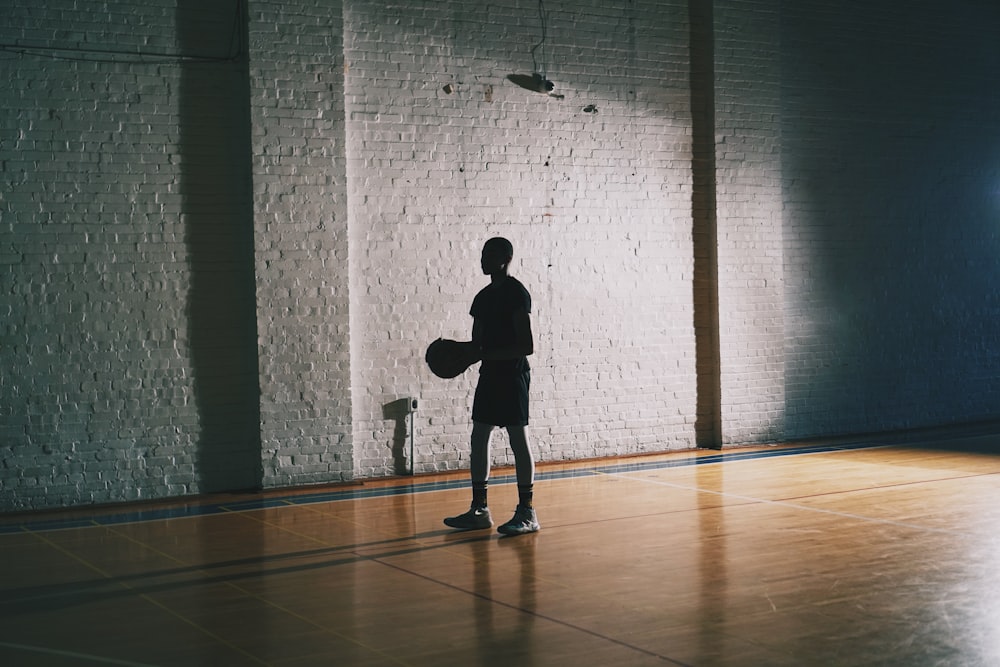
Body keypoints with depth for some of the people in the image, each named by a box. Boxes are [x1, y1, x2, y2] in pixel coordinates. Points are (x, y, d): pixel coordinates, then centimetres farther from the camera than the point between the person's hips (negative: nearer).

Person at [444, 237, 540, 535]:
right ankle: (479, 510, 14)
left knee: (518, 438, -6)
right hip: (489, 374, 9)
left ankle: (527, 513, -1)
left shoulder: (516, 293, -11)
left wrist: (484, 353, -20)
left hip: (513, 374, -9)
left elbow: (527, 346, -17)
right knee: (478, 437, 8)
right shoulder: (483, 296, 15)